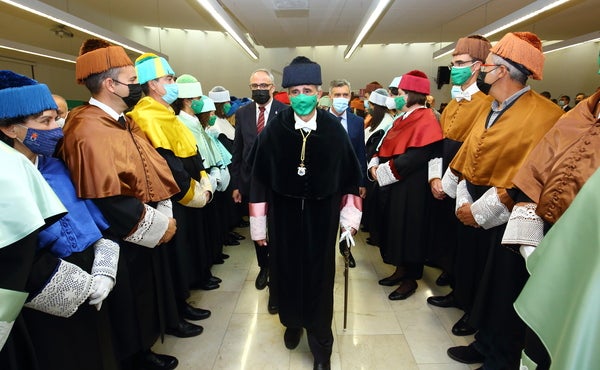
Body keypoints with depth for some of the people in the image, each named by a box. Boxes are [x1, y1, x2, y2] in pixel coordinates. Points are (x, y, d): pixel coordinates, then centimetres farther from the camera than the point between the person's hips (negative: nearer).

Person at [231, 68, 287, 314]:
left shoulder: (286, 113, -7)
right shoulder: (242, 113, 4)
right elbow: (237, 151, 5)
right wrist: (235, 184, 5)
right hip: (250, 182, 4)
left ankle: (275, 288, 16)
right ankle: (263, 267, 46)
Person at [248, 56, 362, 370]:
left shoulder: (334, 129, -6)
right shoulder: (274, 129, -6)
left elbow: (349, 176, 2)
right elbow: (260, 178, -2)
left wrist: (350, 219, 3)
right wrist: (258, 225, 1)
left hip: (322, 216, 0)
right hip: (284, 215, 1)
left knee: (320, 276, 7)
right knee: (287, 271, 13)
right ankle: (292, 322, 44)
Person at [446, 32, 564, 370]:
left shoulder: (544, 116, -16)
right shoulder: (490, 111, 11)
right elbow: (469, 159, 9)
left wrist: (482, 210, -19)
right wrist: (465, 201, -3)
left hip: (506, 220, -8)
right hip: (475, 210, 8)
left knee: (502, 293, 8)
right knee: (479, 283, 19)